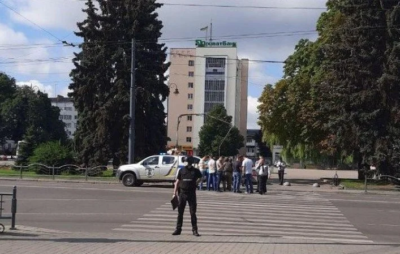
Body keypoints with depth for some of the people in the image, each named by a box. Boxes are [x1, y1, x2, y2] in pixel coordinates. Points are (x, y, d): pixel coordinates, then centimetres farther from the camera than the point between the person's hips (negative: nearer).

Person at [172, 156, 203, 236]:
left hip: (192, 194, -1)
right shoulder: (182, 170, 3)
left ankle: (195, 230, 6)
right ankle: (178, 229, 13)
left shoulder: (195, 171, 3)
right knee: (180, 212, 6)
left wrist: (196, 183, 10)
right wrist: (175, 193, 0)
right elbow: (177, 182, 5)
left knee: (193, 213, 1)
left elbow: (200, 177, 24)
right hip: (182, 193, 1)